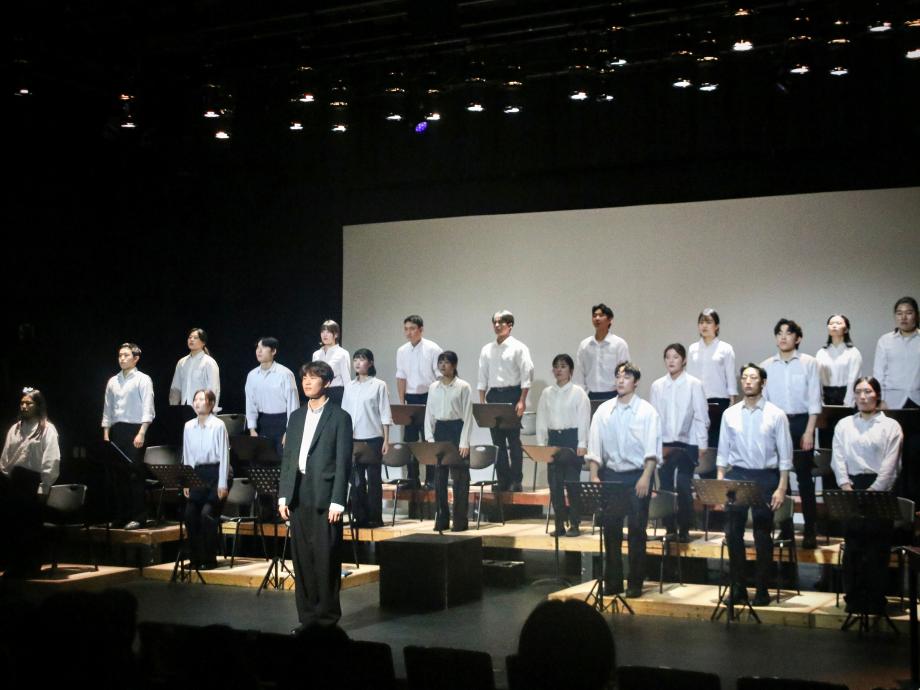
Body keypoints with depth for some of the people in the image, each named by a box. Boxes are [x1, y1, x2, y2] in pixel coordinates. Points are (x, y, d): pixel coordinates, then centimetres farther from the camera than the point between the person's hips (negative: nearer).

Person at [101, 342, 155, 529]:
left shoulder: (143, 380, -1)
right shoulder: (112, 381, 15)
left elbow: (147, 409, -7)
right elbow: (107, 410, 16)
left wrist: (141, 433, -16)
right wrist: (106, 434, 9)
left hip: (134, 430, -5)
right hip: (116, 431, 5)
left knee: (135, 474, -8)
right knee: (117, 474, 6)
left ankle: (138, 517, -5)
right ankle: (121, 515, 12)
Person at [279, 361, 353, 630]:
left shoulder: (339, 417, -2)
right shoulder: (296, 417, 15)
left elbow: (343, 462, -7)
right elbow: (287, 457, 15)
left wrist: (337, 501, -13)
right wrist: (283, 495, 7)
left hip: (324, 495, -5)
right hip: (298, 495, 5)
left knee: (326, 558, -3)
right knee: (302, 558, 8)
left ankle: (327, 617, 6)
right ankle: (307, 616, 16)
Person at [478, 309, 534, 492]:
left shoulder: (518, 348, -3)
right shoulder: (487, 350, 11)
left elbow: (526, 374, -8)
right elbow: (483, 377, 13)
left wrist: (522, 401, -15)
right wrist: (482, 402, 6)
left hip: (512, 394, -5)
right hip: (493, 395, 5)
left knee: (514, 440, -3)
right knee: (498, 441, 5)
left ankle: (516, 481, 2)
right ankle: (503, 480, 11)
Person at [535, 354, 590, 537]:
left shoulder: (578, 393, -1)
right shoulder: (547, 393, 10)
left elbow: (584, 420, -5)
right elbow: (541, 420, 11)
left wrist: (582, 444, -11)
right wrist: (541, 443, 5)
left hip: (572, 438, -4)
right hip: (553, 438, 4)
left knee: (572, 482, -4)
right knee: (554, 483, 3)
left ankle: (574, 524, 3)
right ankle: (560, 524, 10)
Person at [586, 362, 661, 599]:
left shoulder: (647, 412, -2)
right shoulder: (603, 411, 7)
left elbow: (652, 449, -9)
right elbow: (594, 447, 6)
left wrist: (646, 477, -19)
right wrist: (594, 476, -3)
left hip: (637, 477, -3)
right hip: (610, 475, 3)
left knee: (636, 531, 0)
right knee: (611, 530, 5)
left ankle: (635, 583, 7)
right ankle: (613, 581, 14)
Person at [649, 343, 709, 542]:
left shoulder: (694, 384, -3)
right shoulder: (657, 386, 5)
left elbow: (701, 416, -2)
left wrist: (702, 445, -5)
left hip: (687, 444, -3)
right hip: (663, 443, 3)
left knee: (684, 488, -3)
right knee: (665, 488, 5)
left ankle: (684, 530, 9)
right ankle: (670, 529, 15)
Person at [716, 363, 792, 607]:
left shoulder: (776, 415, -2)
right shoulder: (730, 414, 6)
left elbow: (785, 455, -2)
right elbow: (723, 452, 9)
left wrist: (781, 488, -9)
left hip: (765, 477, -2)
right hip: (736, 476, 3)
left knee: (763, 536, 3)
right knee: (733, 534, 2)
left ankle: (762, 590, 12)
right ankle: (737, 588, 12)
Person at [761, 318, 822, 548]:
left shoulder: (809, 363, -1)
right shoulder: (767, 366, 6)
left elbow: (814, 400, -3)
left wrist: (809, 431, -10)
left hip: (801, 422, -2)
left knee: (804, 477, 0)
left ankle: (810, 530, 6)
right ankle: (784, 527, 14)